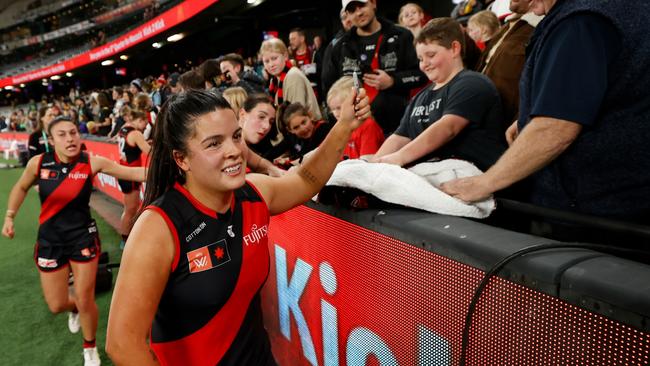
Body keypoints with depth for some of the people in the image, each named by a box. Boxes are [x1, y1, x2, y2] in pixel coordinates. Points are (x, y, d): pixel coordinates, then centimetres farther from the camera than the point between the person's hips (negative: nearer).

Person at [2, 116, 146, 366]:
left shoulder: (92, 162, -16)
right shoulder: (38, 163, -10)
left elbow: (134, 173, -21)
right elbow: (21, 188, 10)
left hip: (83, 236, -2)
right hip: (50, 240, 2)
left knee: (85, 300, 2)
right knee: (56, 305, 9)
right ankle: (74, 309, 50)